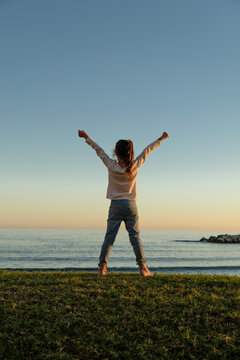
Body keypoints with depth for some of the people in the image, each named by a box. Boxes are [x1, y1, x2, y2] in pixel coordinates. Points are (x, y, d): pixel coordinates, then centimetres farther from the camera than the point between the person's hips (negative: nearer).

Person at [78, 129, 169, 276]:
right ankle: (143, 267, 0)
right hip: (131, 205, 0)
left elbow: (99, 150, 6)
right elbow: (147, 150, 7)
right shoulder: (135, 165, -5)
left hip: (115, 205, 0)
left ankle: (102, 267, 5)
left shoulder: (112, 166, -6)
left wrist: (86, 137, 17)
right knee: (135, 237, 2)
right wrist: (161, 139, 17)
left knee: (109, 237, 4)